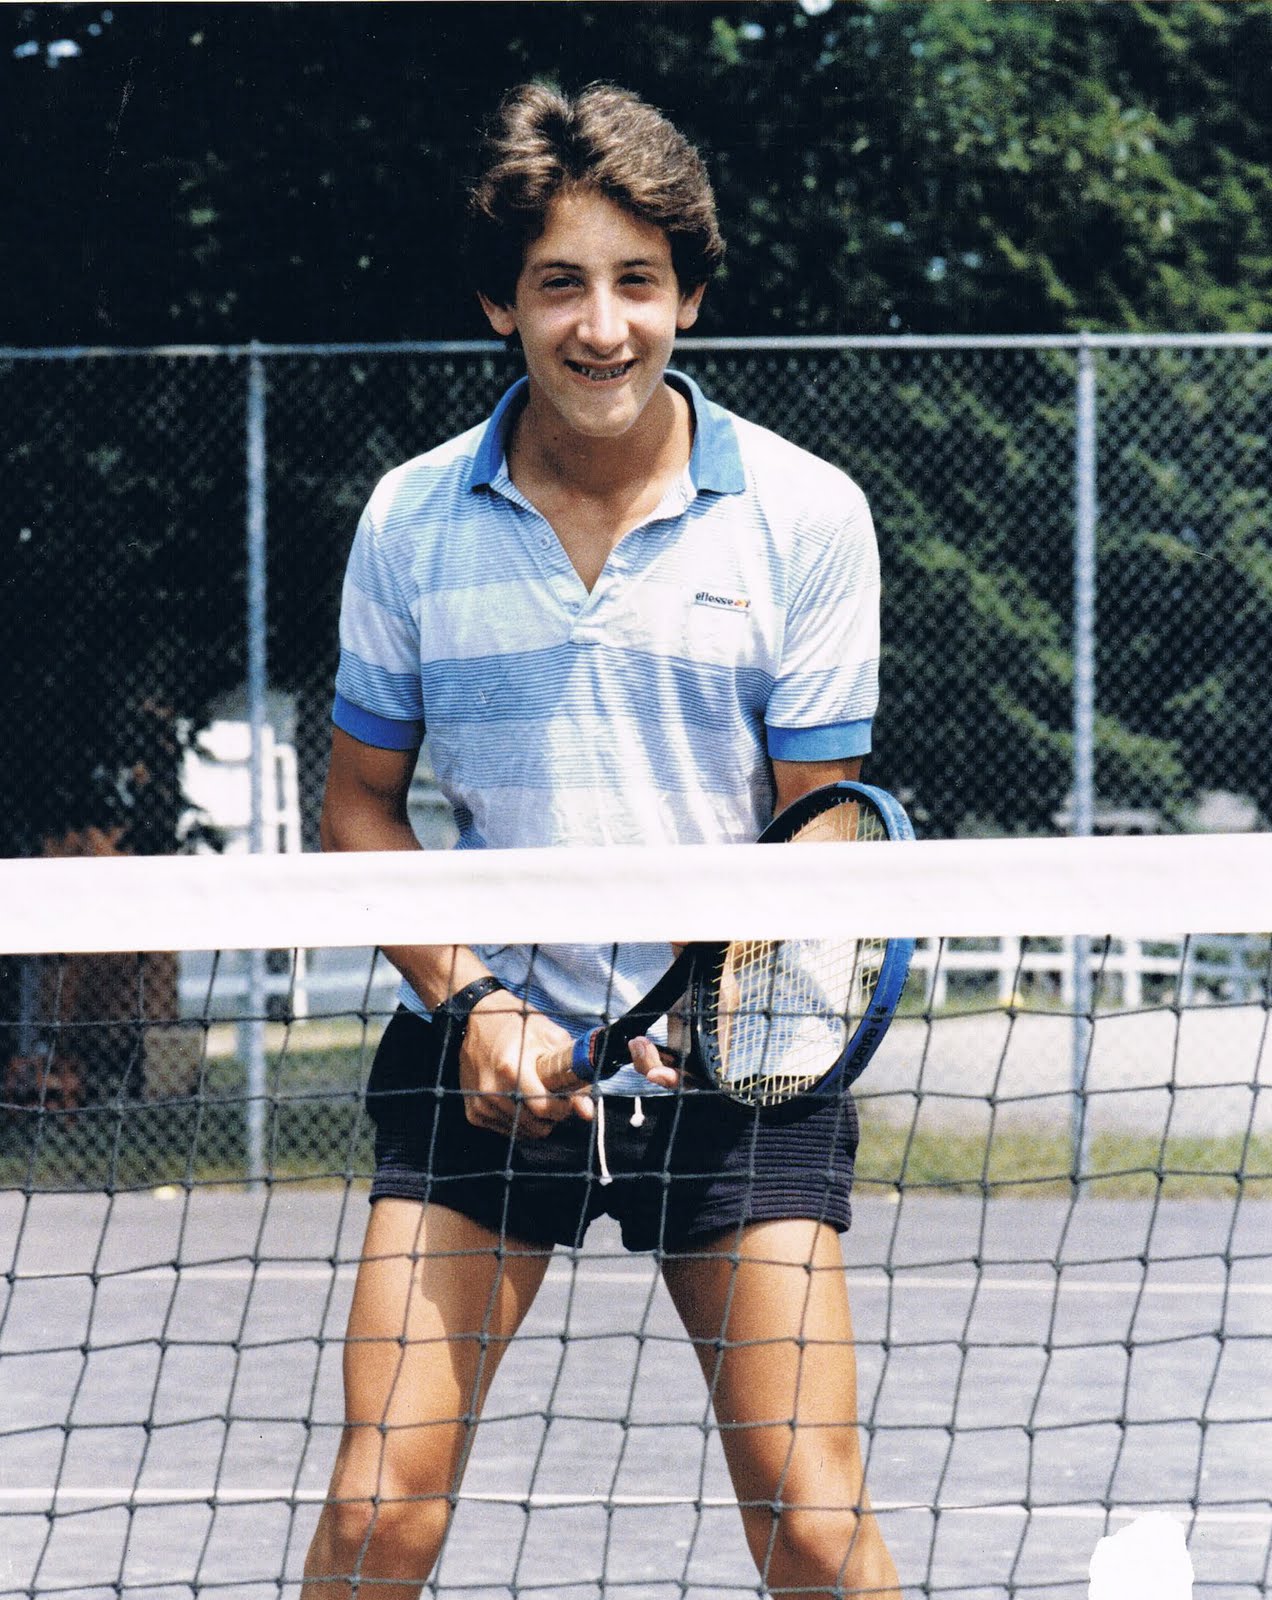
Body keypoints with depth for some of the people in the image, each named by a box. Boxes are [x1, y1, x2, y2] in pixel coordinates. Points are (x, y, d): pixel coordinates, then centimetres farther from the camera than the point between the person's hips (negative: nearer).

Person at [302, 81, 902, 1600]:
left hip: (735, 1068, -1)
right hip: (483, 1053, 1)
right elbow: (362, 802, 10)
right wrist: (467, 1002, -6)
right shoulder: (411, 520, 1)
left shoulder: (806, 516, -3)